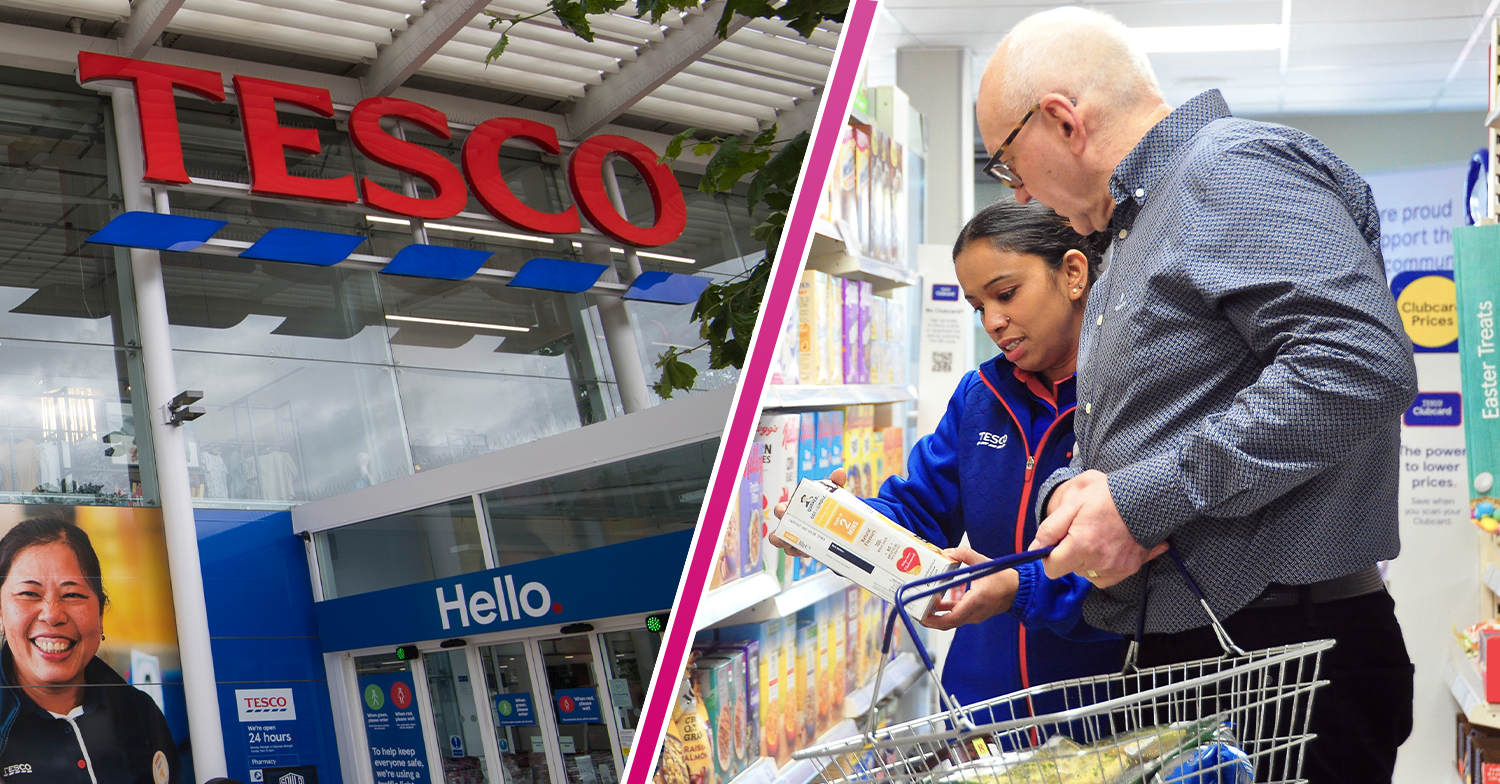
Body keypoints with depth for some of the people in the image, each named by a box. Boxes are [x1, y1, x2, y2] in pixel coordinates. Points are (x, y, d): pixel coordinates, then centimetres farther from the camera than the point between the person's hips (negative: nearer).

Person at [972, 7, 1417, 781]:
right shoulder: (1134, 233, 20)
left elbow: (1361, 365, -26)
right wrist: (1069, 490, -1)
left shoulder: (1235, 166, -11)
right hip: (1176, 658, 9)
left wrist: (1145, 499, -23)